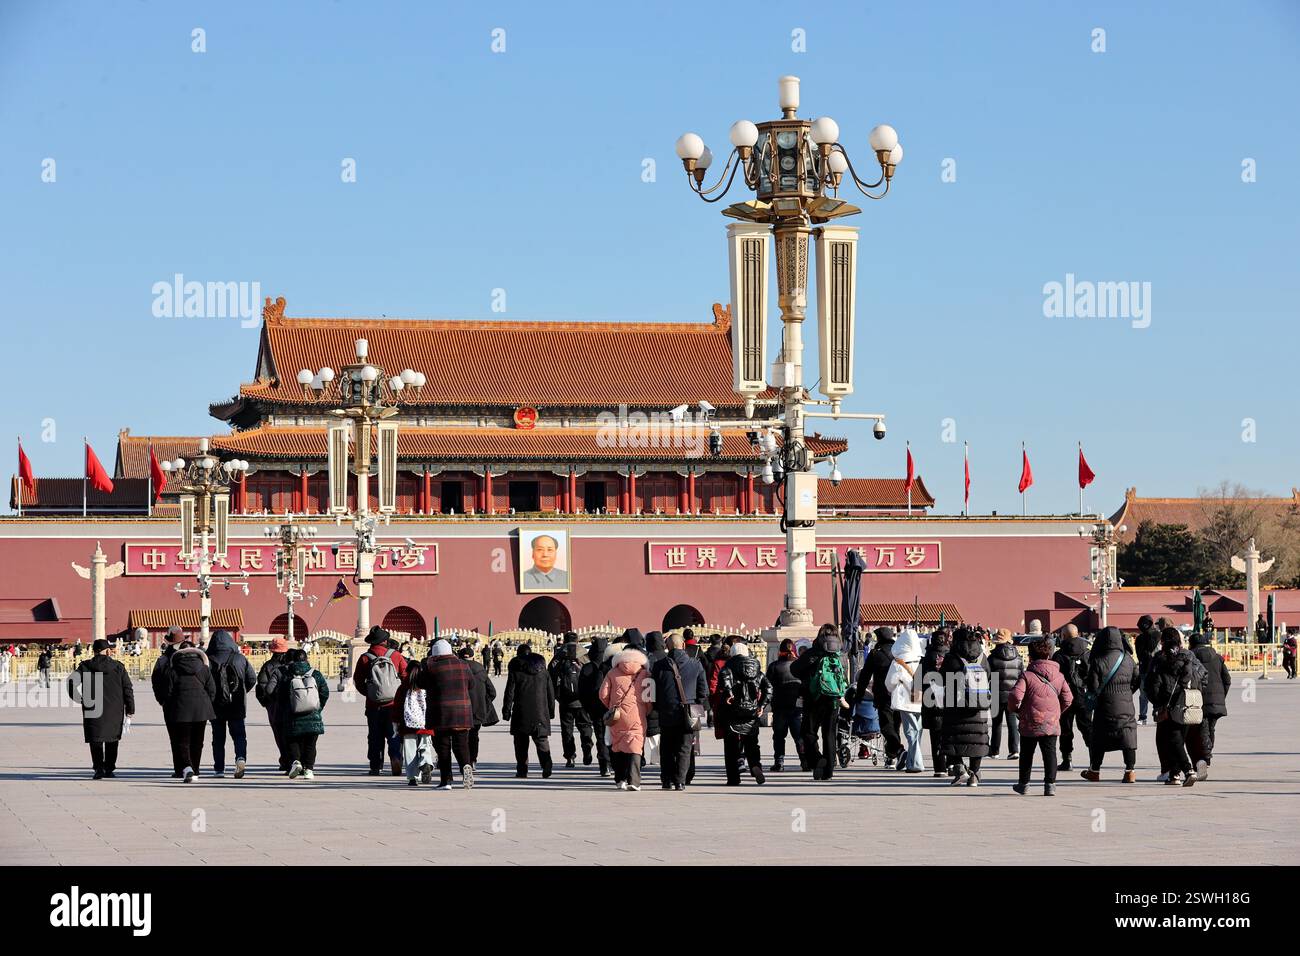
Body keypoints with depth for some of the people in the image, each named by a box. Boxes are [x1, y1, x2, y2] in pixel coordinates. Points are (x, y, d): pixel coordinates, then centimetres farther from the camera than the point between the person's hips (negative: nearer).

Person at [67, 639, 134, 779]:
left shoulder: (85, 667, 0)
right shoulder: (118, 667, 3)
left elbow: (72, 680, -12)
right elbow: (128, 688, 3)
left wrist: (77, 698, 0)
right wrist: (130, 708, 8)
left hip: (92, 709, -1)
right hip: (115, 710, 1)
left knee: (96, 739, 5)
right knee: (112, 739, 14)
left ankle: (99, 768, -6)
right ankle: (109, 769, 15)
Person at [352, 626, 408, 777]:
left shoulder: (364, 658, -2)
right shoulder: (395, 656, -1)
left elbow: (358, 681, 0)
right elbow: (406, 675, -2)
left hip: (373, 706, 0)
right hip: (394, 703, 0)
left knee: (375, 737, 9)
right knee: (394, 736, 5)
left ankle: (376, 767, 8)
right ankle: (396, 758, -17)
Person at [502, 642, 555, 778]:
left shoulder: (516, 671, -3)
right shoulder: (543, 671, 8)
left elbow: (509, 692, -4)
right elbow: (551, 692, 12)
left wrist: (506, 711, 2)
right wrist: (551, 711, 19)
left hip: (521, 713, -2)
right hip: (541, 714, 3)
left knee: (521, 743, 5)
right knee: (542, 741, 2)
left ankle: (522, 770, 3)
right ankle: (547, 768, -13)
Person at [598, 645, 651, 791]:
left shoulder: (613, 673, 8)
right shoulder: (645, 673, 8)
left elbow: (603, 694, 2)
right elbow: (649, 697, 2)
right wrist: (646, 712, 14)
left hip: (617, 715, 1)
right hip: (637, 717, -1)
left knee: (617, 747, 14)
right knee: (634, 747, -2)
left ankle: (620, 779, 13)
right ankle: (633, 781, -15)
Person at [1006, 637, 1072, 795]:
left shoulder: (1027, 675, -7)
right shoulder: (1059, 676, 5)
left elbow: (1015, 695, -17)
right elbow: (1067, 699, 6)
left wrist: (1014, 709, 3)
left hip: (1030, 723, -2)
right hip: (1052, 723, 2)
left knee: (1026, 754, 13)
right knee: (1050, 753, 3)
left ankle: (1023, 784, 22)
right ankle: (1050, 785, -6)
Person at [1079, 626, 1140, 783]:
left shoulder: (1098, 661, -13)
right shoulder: (1128, 659, -1)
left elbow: (1093, 687, -13)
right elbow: (1137, 680, 4)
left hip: (1105, 707, -2)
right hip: (1126, 706, 2)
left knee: (1099, 740, 10)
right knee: (1128, 737, 6)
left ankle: (1095, 771, 18)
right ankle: (1130, 772, 2)